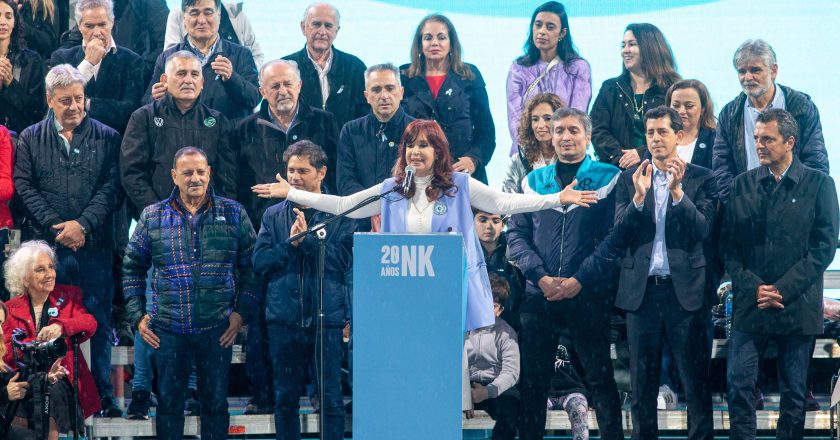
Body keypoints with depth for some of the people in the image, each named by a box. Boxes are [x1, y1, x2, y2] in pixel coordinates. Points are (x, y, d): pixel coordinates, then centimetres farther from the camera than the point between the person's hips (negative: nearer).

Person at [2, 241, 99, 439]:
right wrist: (39, 342, -18)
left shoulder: (68, 296, 12)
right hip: (25, 377, 0)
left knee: (50, 392, -33)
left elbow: (90, 323, -8)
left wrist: (61, 326, -28)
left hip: (61, 378, 0)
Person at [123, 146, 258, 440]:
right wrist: (137, 316, 4)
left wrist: (242, 312, -2)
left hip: (218, 329, 0)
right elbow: (132, 268, 11)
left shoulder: (233, 214, 3)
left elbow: (250, 266, 6)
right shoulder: (152, 217, 4)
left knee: (216, 402, 7)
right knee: (169, 402, 7)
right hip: (168, 329, 0)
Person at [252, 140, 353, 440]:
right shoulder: (274, 215, 10)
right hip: (284, 319, 3)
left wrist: (306, 238, -15)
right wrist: (290, 243, -12)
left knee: (331, 398, 1)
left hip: (326, 318, -3)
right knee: (285, 399, 10)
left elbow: (343, 260, -10)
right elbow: (259, 261, 1)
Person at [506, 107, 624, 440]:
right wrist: (541, 277, -9)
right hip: (538, 296, 3)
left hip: (589, 296, -3)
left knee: (600, 377, 0)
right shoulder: (533, 182, 12)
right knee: (532, 380, 6)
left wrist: (580, 280, -14)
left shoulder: (609, 179, 2)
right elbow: (516, 235, 7)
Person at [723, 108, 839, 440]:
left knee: (794, 393, 5)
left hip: (798, 305, -1)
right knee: (739, 384, -5)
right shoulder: (742, 185, 8)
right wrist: (753, 288, -9)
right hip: (749, 305, 2)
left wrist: (783, 289, -10)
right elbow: (730, 245, 5)